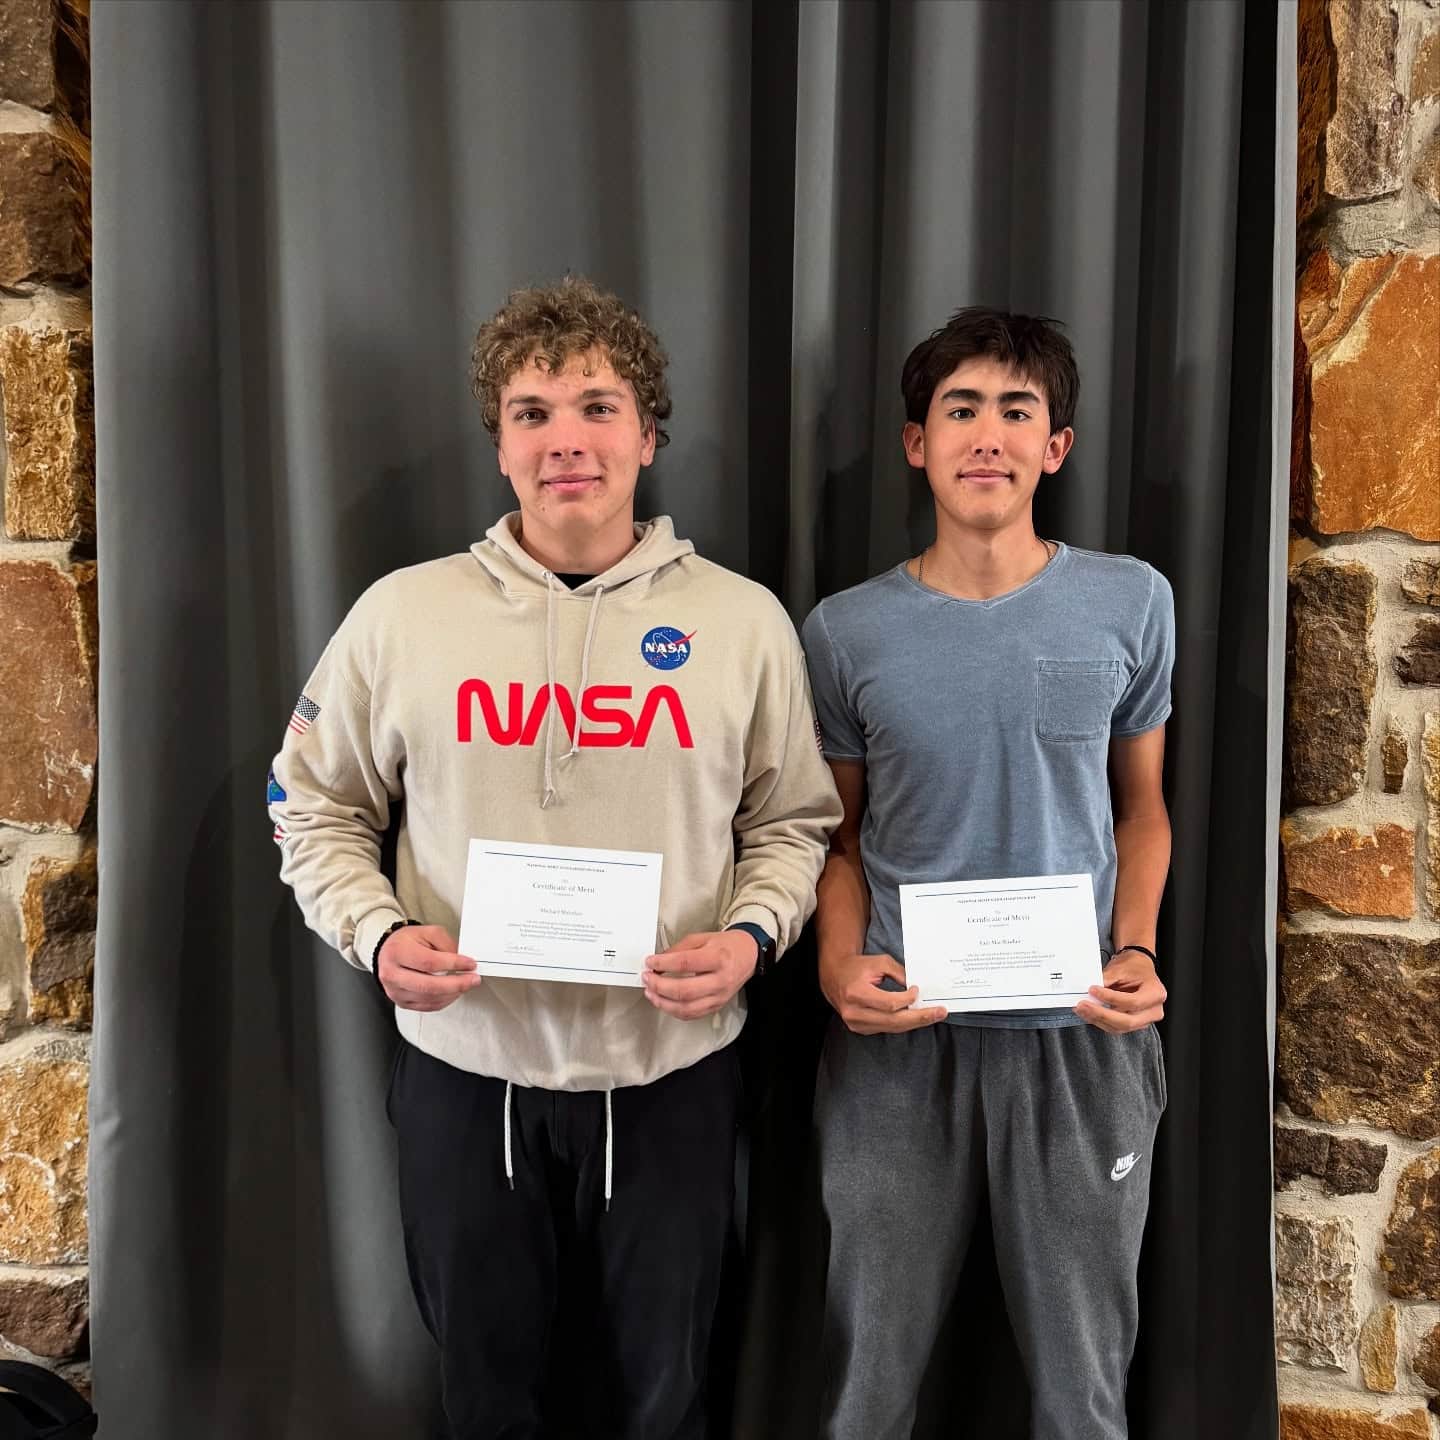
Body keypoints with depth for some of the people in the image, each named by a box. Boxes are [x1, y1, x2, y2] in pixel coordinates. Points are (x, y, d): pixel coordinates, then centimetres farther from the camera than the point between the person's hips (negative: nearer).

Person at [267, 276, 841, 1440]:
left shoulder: (744, 621, -3)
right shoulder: (404, 613, -3)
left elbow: (793, 824, 5)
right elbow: (316, 810, 6)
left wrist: (751, 935, -13)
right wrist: (380, 933, -11)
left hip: (672, 1075, 0)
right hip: (465, 1069, 1)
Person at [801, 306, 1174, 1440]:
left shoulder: (1131, 603, -2)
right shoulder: (848, 631, -4)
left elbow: (1140, 803, 8)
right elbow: (837, 833, 4)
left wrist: (1136, 952, -6)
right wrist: (841, 964, -12)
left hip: (1081, 1036, 1)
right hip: (899, 1037, 0)